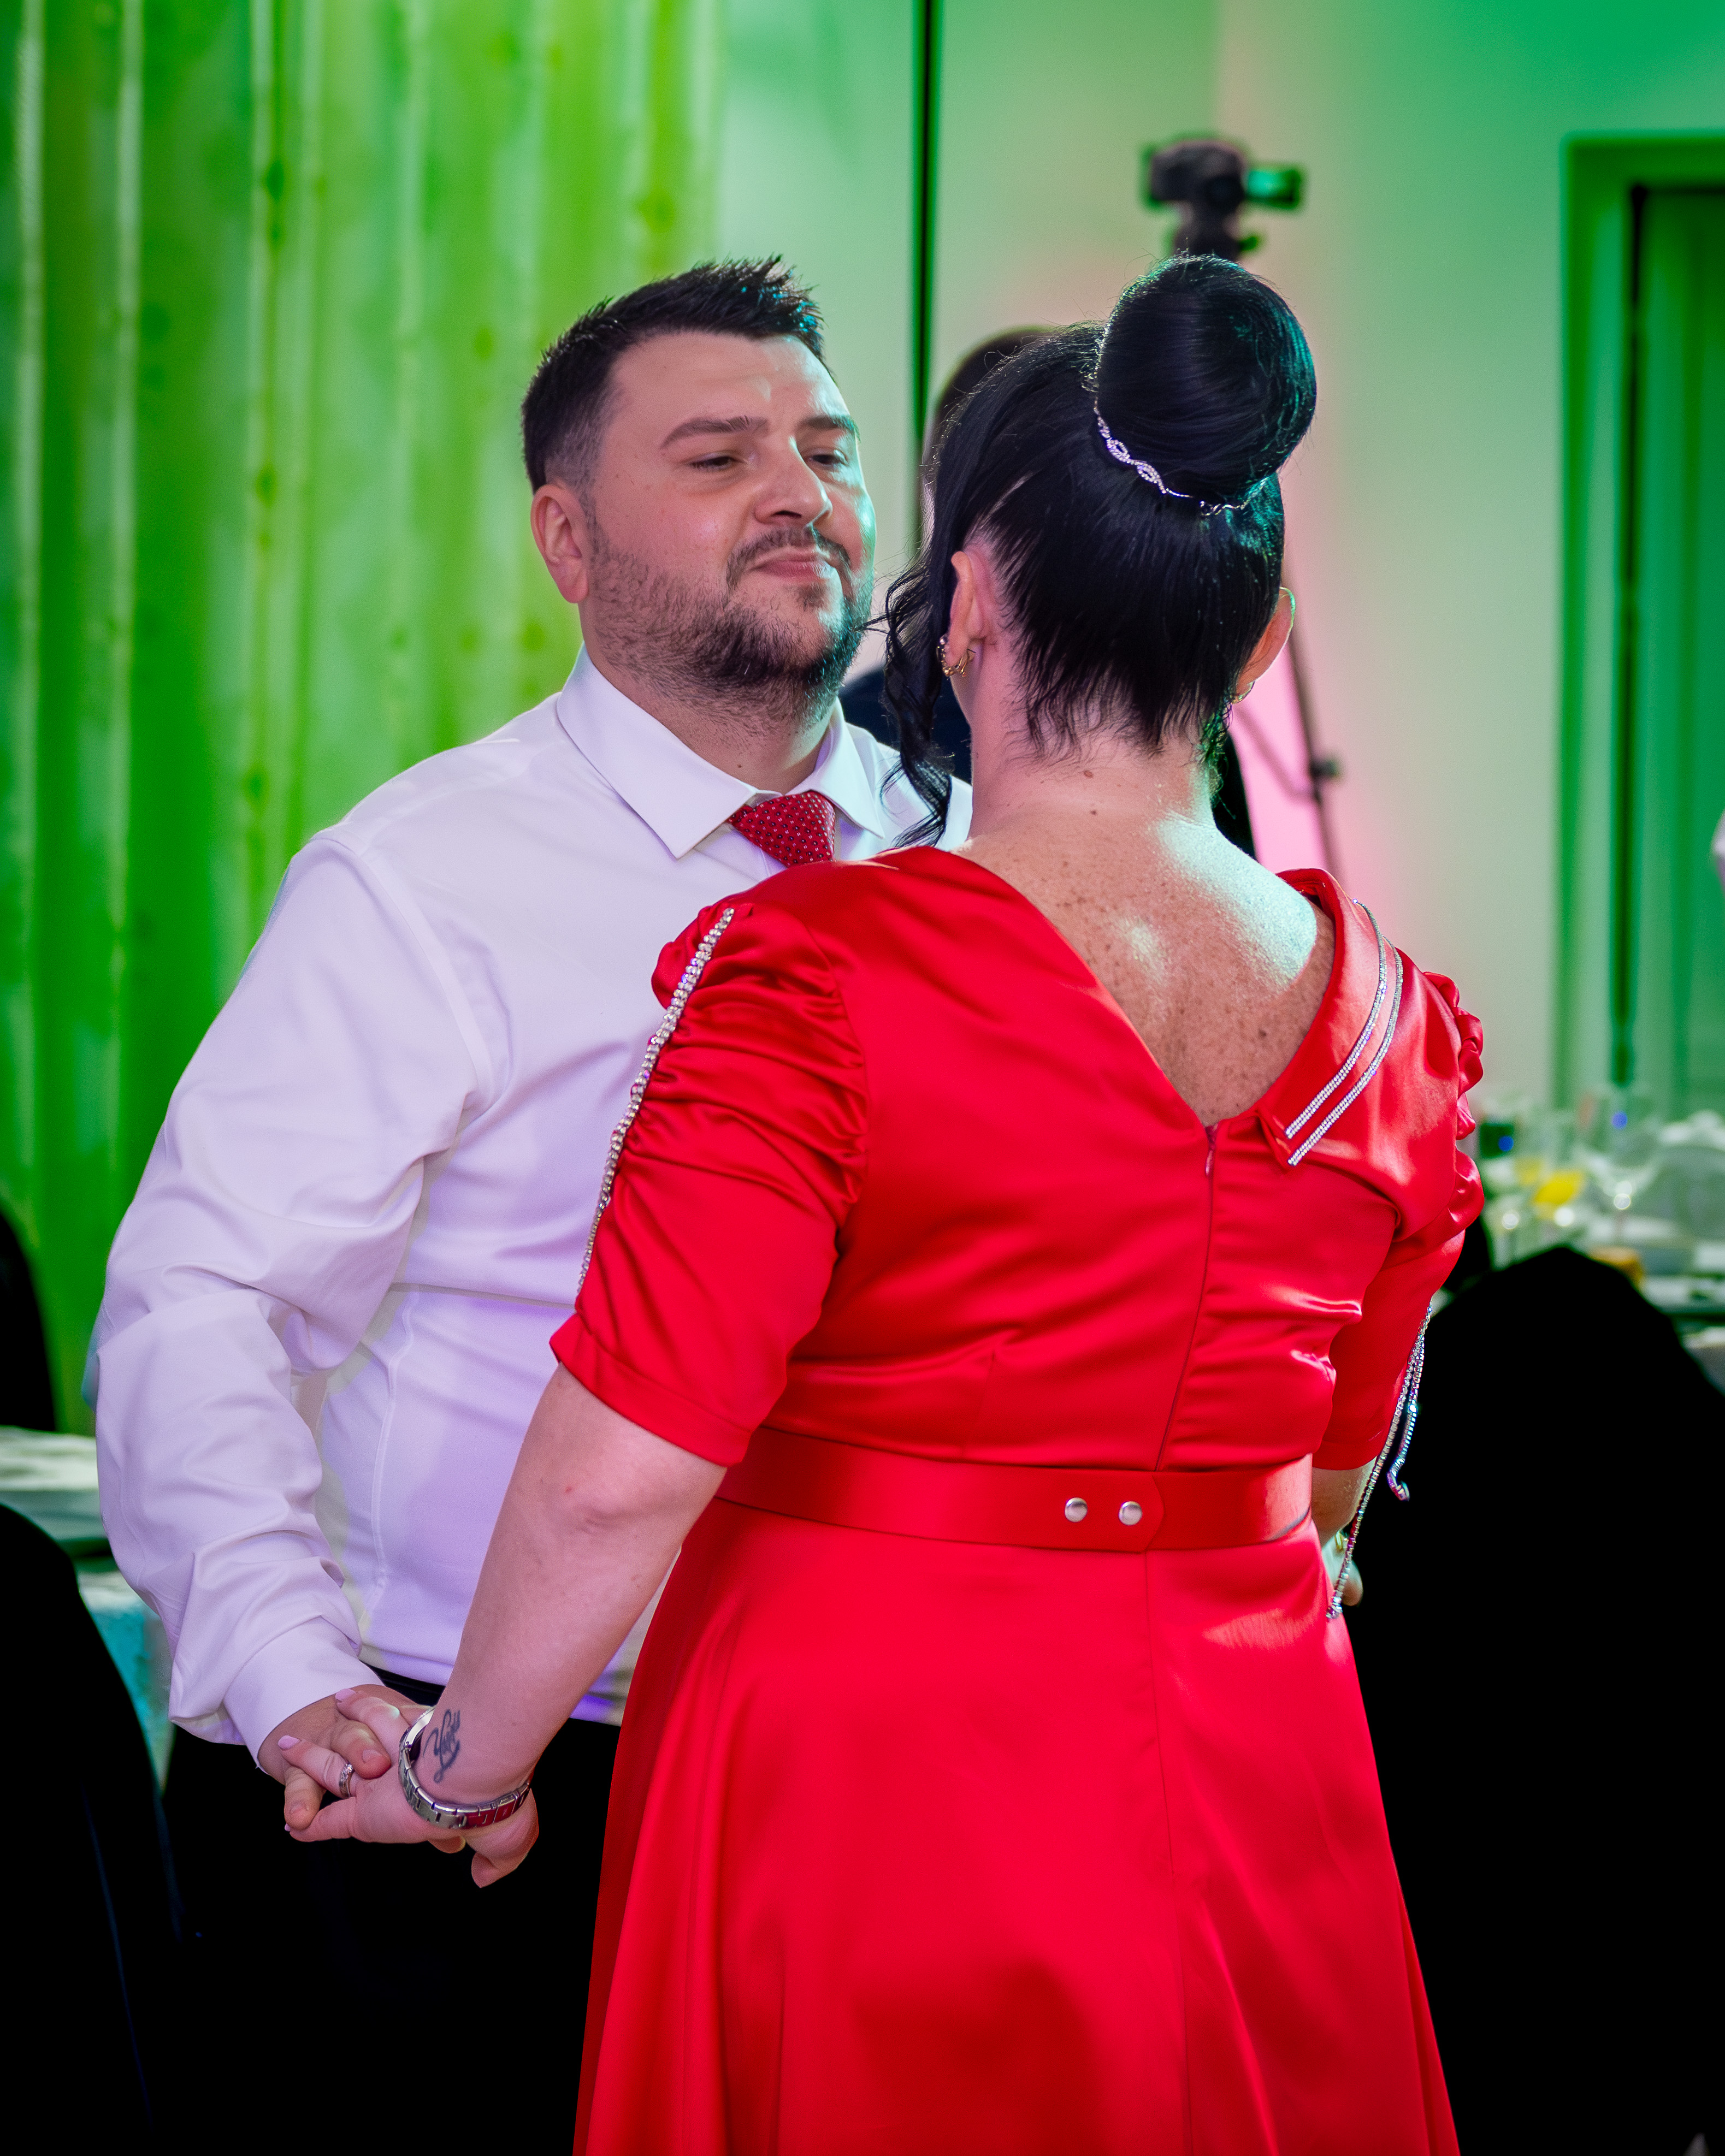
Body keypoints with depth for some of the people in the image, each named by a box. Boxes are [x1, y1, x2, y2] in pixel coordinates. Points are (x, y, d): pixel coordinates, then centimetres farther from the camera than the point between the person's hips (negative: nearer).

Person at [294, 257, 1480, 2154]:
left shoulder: (820, 973, -16)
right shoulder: (1386, 1019, 1)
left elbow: (619, 1468, -20)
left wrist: (464, 1767, -5)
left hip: (863, 1806, -5)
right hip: (1254, 1822, 5)